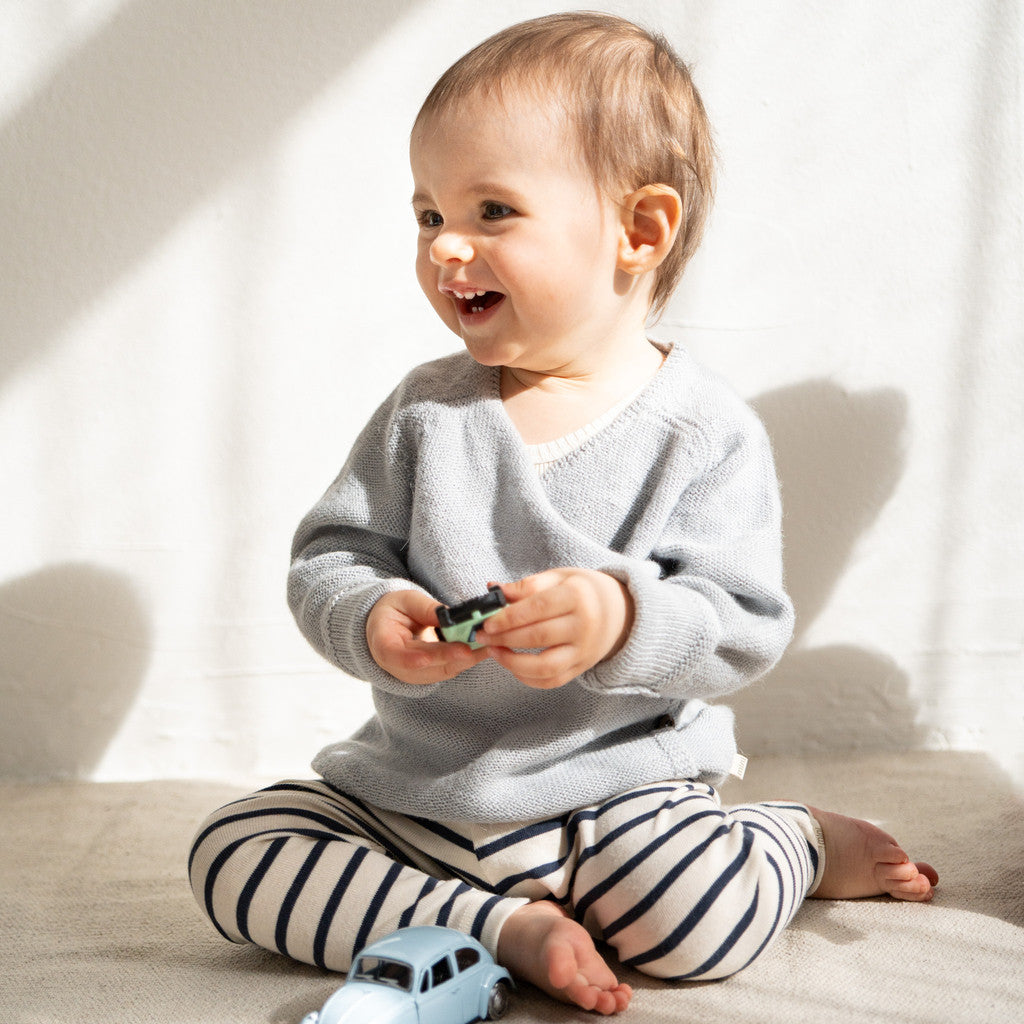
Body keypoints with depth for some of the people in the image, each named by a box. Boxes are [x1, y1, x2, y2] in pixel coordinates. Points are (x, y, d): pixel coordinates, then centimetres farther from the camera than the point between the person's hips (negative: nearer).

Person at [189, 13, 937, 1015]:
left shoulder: (707, 434, -9)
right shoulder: (425, 410, 1)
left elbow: (743, 628, -13)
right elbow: (329, 557, 0)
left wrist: (621, 621, -34)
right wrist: (371, 622, -23)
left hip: (614, 784, -3)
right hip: (413, 783, 4)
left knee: (698, 907, -30)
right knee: (231, 852, -12)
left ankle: (798, 840, 6)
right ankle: (507, 925, -14)